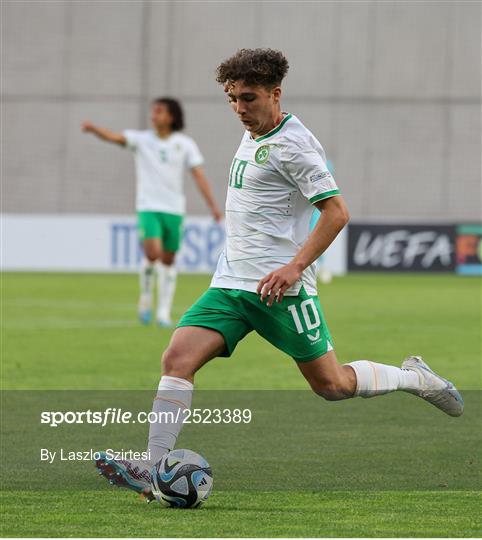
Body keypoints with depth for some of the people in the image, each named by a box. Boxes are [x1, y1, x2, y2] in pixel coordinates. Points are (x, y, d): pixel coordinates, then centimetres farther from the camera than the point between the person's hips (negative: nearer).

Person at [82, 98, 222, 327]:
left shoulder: (185, 144, 4)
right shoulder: (142, 139, 1)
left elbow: (199, 176, 2)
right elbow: (114, 137, -16)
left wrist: (213, 205, -6)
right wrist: (93, 128, -36)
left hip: (174, 209, 2)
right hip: (148, 207, -2)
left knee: (168, 259, 6)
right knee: (152, 253, -20)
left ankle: (164, 312, 15)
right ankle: (146, 297, 4)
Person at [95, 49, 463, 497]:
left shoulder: (293, 144, -13)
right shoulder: (252, 136, 14)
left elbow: (336, 212, -16)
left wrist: (295, 267, -23)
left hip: (279, 286, -7)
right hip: (230, 285, 7)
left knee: (331, 385, 3)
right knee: (177, 359, -12)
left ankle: (415, 378, 28)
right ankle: (152, 471, -17)